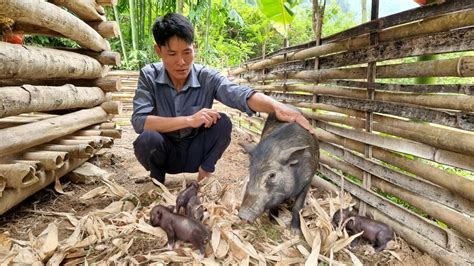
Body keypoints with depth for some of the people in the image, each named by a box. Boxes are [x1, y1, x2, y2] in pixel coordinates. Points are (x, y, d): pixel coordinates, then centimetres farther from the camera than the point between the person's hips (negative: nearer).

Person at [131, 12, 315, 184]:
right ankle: (157, 180, 0)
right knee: (147, 139, -32)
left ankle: (205, 172, -3)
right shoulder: (149, 76, -14)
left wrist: (275, 106, -53)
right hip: (164, 153, 1)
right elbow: (139, 121, -25)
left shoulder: (207, 77, -15)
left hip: (195, 153, 0)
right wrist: (189, 120, -35)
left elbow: (239, 94, -33)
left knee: (222, 123, -25)